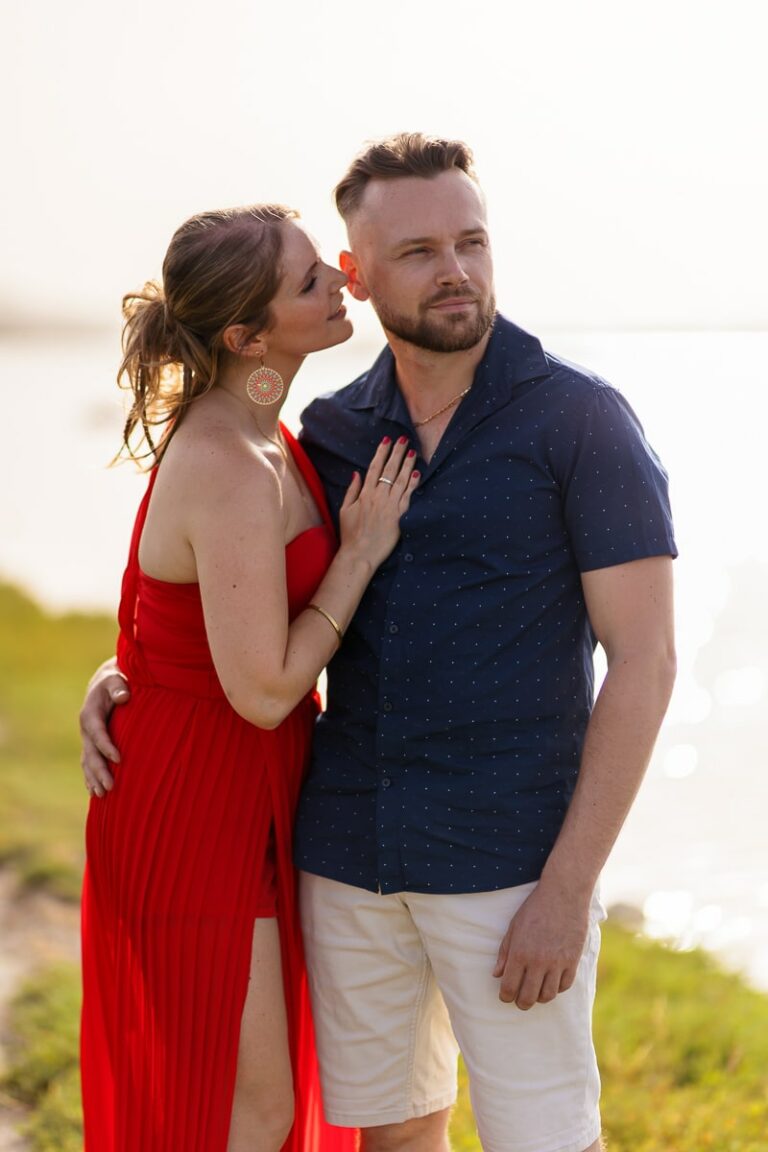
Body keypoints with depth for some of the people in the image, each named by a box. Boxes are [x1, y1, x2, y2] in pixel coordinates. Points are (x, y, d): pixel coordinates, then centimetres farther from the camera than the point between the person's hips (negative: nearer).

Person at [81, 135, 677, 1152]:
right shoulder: (336, 432, 6)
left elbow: (644, 658, -12)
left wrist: (568, 887, -18)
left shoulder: (583, 419, -9)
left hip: (509, 852, -5)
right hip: (352, 843, 5)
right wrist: (126, 676, -1)